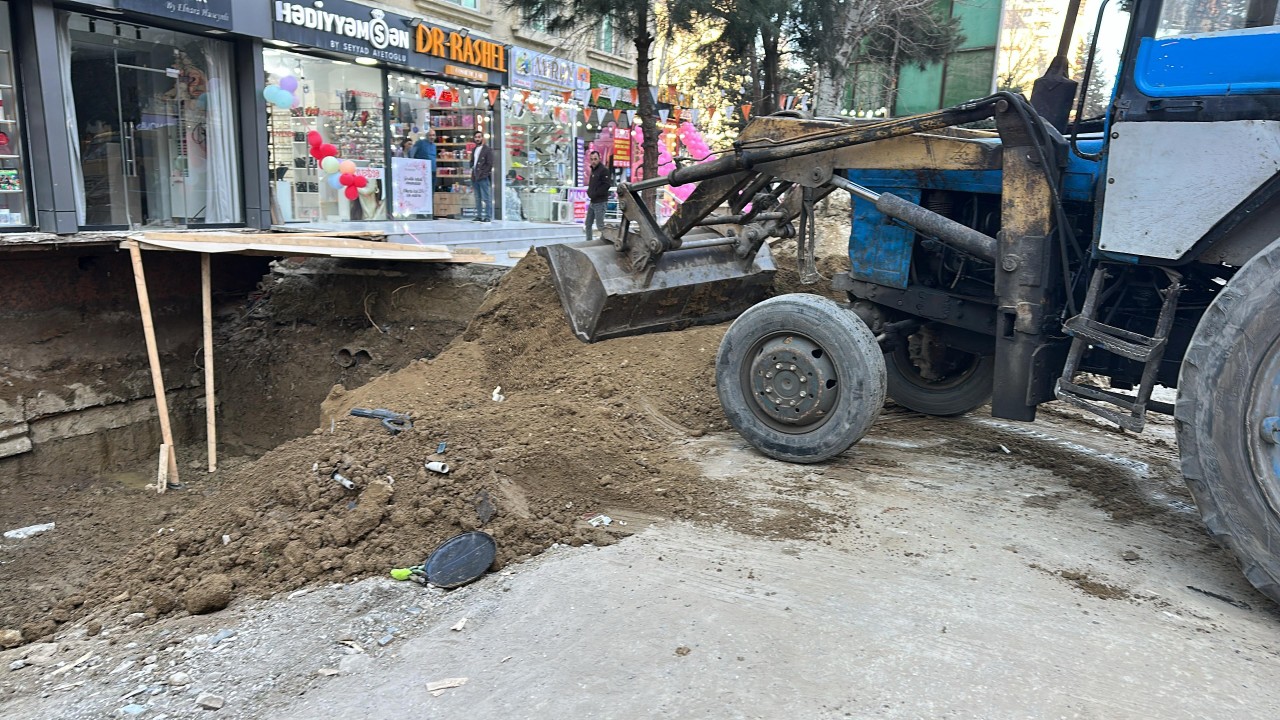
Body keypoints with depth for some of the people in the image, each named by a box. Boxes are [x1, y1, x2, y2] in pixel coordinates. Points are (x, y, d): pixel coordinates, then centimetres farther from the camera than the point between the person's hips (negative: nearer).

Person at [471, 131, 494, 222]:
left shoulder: (487, 150, -3)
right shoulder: (474, 150, 19)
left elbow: (490, 164, -9)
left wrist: (483, 174, -13)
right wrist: (472, 168, 8)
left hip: (484, 178, -8)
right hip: (475, 177, 8)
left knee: (486, 198, -8)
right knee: (478, 198, 10)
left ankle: (488, 216, -9)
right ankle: (479, 216, 15)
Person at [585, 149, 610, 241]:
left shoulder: (603, 170, -12)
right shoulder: (593, 170, 16)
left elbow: (606, 185, -21)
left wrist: (594, 194, -18)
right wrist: (589, 192, 2)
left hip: (600, 202, -9)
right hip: (592, 202, 9)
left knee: (600, 225, -8)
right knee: (588, 224, 14)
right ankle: (588, 241, 24)